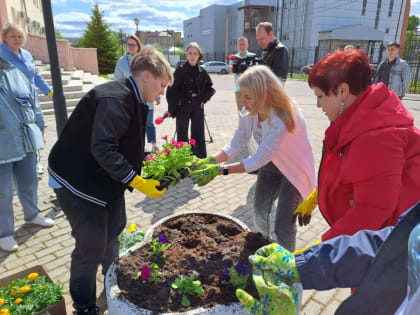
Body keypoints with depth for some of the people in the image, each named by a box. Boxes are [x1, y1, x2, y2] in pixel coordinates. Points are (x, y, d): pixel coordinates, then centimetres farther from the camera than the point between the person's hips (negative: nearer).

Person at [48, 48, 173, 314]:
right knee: (92, 246, 1)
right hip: (78, 181, -10)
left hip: (105, 178, 10)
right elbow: (102, 148, -33)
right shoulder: (115, 99, -25)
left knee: (113, 231, 21)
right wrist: (137, 182, -31)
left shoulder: (132, 100, 7)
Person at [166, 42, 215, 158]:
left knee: (198, 135, 8)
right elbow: (172, 90, -6)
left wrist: (204, 99, -2)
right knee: (182, 135, 7)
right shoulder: (180, 71, -6)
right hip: (183, 106, -2)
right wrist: (171, 109, -9)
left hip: (198, 107, 2)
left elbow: (210, 88, 12)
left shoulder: (202, 72, 2)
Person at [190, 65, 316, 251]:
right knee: (260, 212, 18)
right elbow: (235, 146, -14)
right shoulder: (248, 112, -17)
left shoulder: (281, 119, -38)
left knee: (283, 226, -5)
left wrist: (219, 170, -37)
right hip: (271, 163, 7)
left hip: (294, 168, -6)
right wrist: (208, 161, -29)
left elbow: (259, 159, -35)